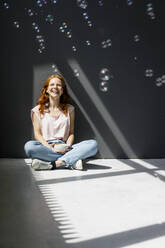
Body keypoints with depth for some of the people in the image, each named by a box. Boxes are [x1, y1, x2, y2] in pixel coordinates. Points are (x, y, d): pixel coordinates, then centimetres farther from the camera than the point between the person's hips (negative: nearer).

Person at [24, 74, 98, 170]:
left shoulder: (69, 109, 16)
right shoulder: (38, 110, 10)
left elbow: (71, 133, 11)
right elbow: (37, 134, 2)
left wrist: (67, 147, -11)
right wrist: (51, 148, -15)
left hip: (63, 147, 2)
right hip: (46, 147, -1)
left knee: (93, 144, -23)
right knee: (29, 146, -36)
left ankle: (53, 164, -34)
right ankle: (71, 161, -30)